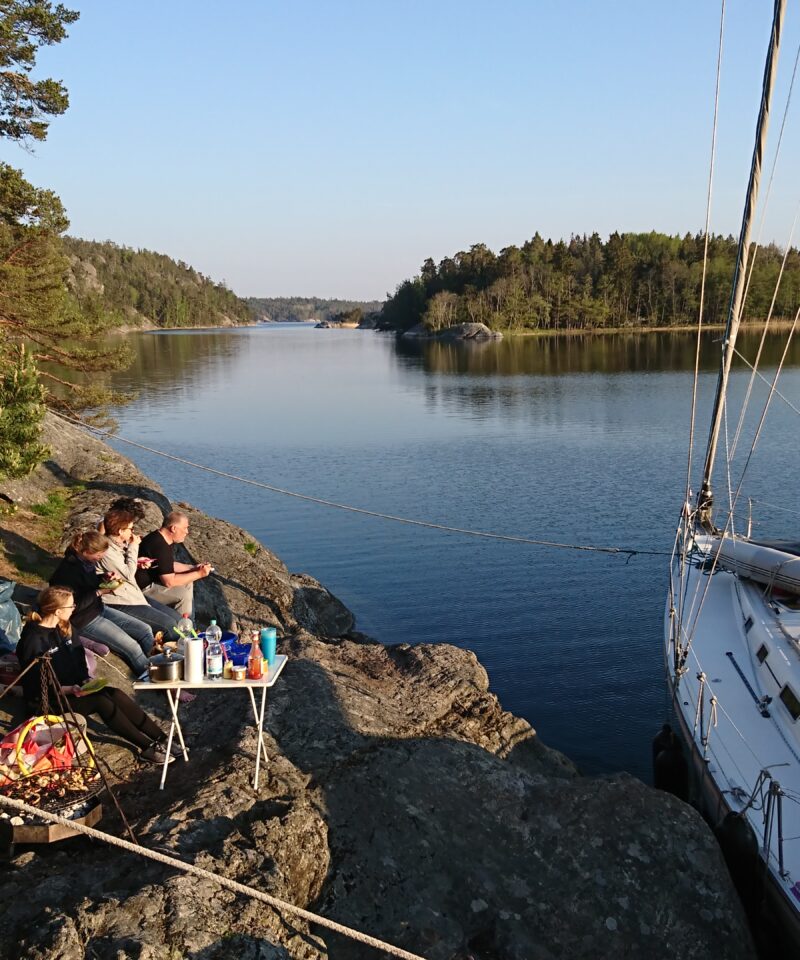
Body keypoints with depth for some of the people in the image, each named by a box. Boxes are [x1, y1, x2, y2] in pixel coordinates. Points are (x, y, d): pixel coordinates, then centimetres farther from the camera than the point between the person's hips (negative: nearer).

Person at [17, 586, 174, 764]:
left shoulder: (62, 628, 5)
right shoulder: (33, 640, -20)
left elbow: (77, 657, 14)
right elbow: (36, 685, -19)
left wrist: (85, 679, -4)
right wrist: (69, 690, -29)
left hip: (73, 687, 7)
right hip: (47, 700, -7)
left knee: (117, 694, -16)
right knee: (101, 701, -27)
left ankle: (162, 739, -19)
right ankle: (148, 747, -23)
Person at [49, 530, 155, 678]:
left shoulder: (87, 561, -2)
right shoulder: (68, 569, -26)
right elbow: (74, 606, -23)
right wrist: (99, 592, -21)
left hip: (99, 609, 9)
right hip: (84, 621, -9)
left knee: (146, 631, 0)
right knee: (133, 648, -16)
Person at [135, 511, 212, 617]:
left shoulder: (165, 540, 4)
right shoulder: (160, 546, -29)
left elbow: (171, 565, 19)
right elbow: (169, 581, -28)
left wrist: (193, 568, 6)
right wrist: (199, 574, -21)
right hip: (145, 587, -11)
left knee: (187, 583, 15)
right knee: (184, 594, -20)